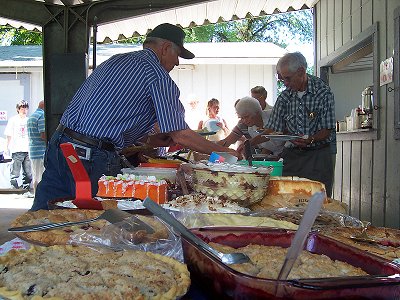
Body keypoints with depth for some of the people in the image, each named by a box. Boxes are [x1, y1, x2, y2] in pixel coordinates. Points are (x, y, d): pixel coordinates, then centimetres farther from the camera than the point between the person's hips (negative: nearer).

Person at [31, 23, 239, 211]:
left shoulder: (115, 60, 19)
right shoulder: (157, 74, -6)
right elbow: (180, 135, -10)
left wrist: (148, 140, 22)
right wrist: (223, 151, 4)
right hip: (92, 157, -8)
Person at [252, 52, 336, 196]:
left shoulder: (323, 92, -8)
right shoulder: (285, 96, 4)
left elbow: (328, 130, -7)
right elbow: (272, 129, 6)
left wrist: (311, 139, -25)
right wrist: (250, 143, -5)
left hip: (318, 155, -3)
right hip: (292, 155, 4)